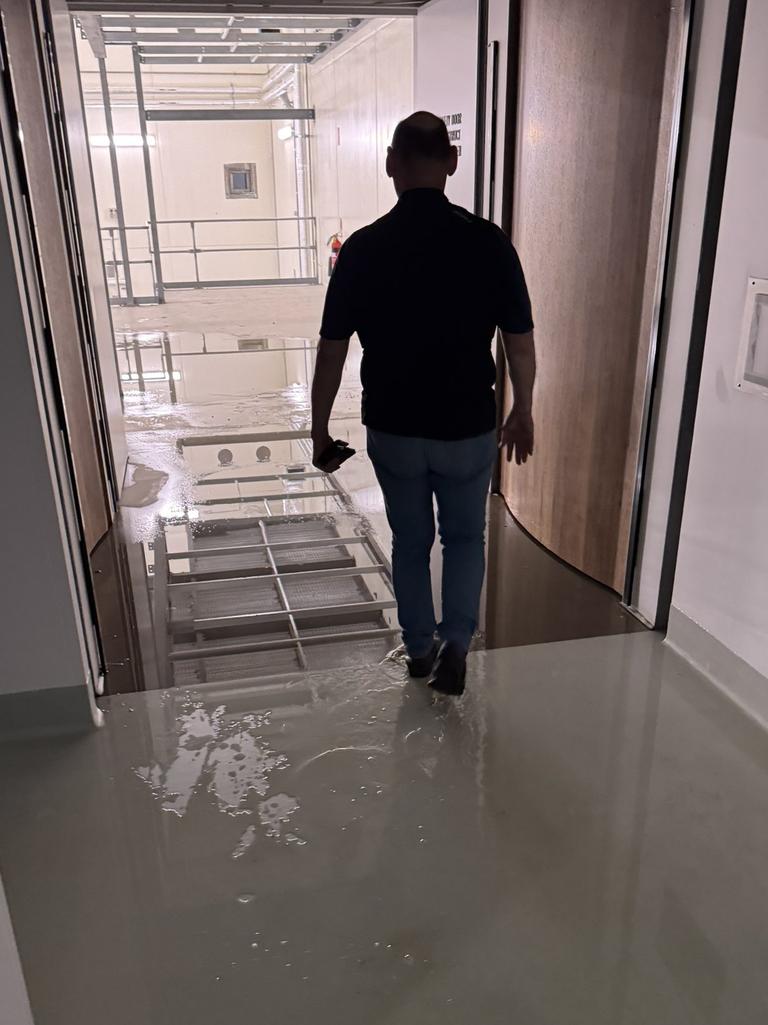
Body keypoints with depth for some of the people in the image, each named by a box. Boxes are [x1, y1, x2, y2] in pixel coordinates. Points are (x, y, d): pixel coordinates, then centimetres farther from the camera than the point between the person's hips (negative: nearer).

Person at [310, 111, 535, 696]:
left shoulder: (363, 248, -9)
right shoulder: (489, 242, -10)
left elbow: (332, 352, -6)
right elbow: (520, 345, -5)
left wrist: (320, 431, 6)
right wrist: (523, 413, 11)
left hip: (392, 430, 1)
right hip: (468, 430, 0)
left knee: (411, 541, 20)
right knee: (465, 536, 22)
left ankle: (420, 649, 34)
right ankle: (455, 643, 9)